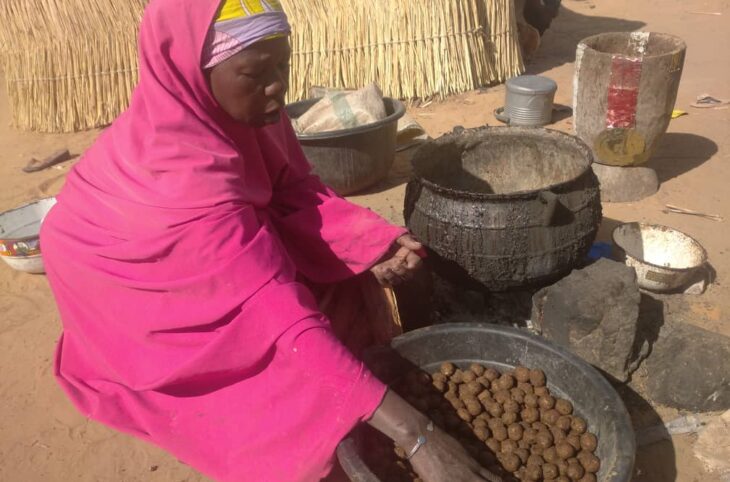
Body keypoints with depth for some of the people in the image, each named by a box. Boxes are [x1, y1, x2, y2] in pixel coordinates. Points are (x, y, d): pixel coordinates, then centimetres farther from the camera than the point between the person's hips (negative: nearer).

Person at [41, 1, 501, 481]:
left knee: (352, 272, -5)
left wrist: (375, 243, -31)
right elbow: (278, 315, -46)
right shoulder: (179, 168, -41)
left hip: (205, 253, 7)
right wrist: (416, 436, -47)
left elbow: (292, 189, -12)